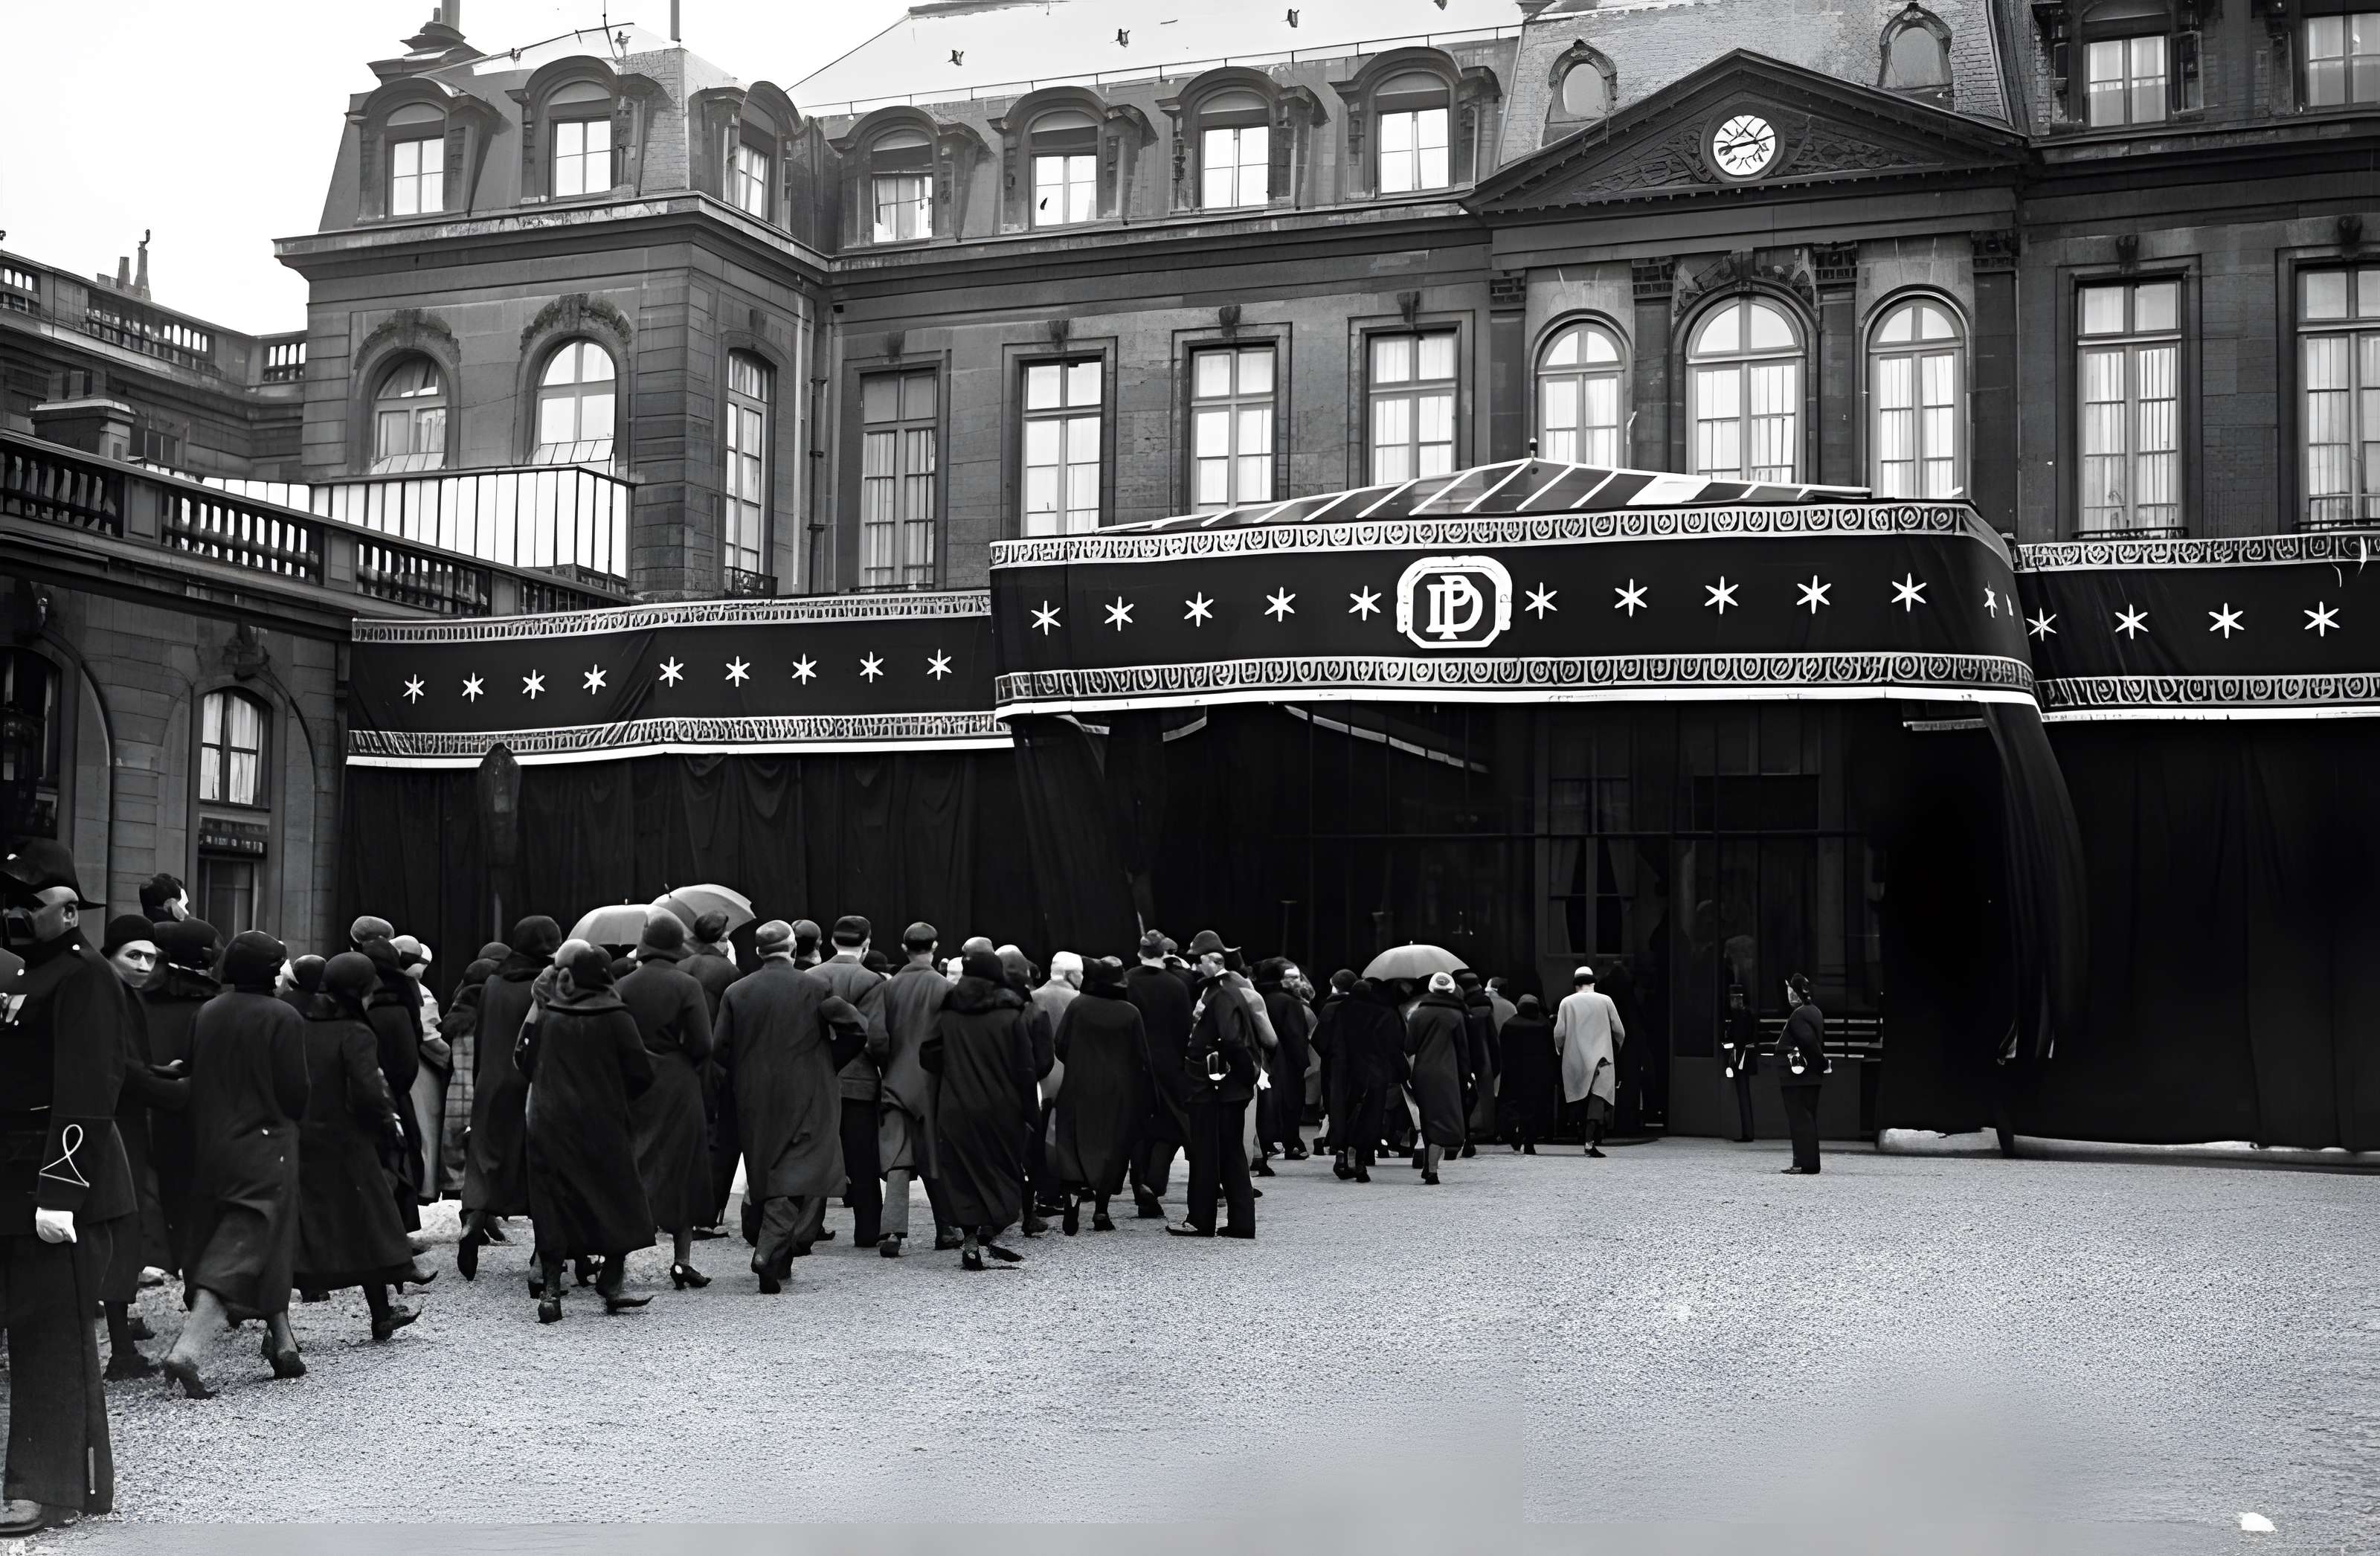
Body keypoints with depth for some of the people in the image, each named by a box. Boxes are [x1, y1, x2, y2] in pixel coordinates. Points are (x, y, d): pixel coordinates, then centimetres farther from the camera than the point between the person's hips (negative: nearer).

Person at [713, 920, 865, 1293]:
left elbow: (719, 1049, -1)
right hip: (807, 1101, -4)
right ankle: (770, 1252, -19)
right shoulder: (815, 987, -8)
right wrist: (832, 1063, 7)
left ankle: (779, 1262, 24)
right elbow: (855, 1028, -10)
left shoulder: (736, 992, 0)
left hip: (755, 1102, 4)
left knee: (767, 1177, 16)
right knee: (799, 1179, -2)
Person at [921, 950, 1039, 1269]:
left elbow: (928, 1054, -1)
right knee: (1004, 1171, 8)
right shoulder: (1013, 1016, -5)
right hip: (1001, 1110, -2)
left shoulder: (949, 1015, 1)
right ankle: (989, 1234, -5)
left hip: (956, 1110, 2)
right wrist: (1031, 1113, -3)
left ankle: (970, 1240, 2)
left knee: (962, 1175, 7)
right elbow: (1025, 1070, -7)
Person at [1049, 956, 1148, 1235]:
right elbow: (1142, 1057, -5)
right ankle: (1101, 1211, 12)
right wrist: (1142, 1098, 5)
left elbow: (1060, 1046, -8)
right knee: (1112, 1150, 11)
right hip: (1118, 1094, 1)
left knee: (1074, 1149, 5)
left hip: (1079, 1089, 0)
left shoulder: (1077, 1005, -9)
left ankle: (1072, 1206, -13)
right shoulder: (1130, 1013, -8)